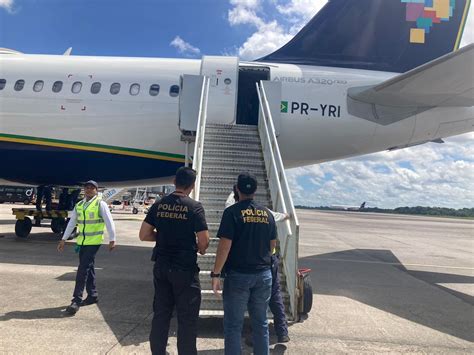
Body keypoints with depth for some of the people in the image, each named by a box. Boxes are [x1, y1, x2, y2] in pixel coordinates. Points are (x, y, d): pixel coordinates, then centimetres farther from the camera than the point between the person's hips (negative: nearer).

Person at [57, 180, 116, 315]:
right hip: (81, 242, 6)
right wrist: (63, 240, 11)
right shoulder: (79, 205, 11)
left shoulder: (100, 204, -7)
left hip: (94, 242, -6)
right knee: (88, 269, 14)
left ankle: (77, 300, -4)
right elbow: (71, 223, 14)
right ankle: (93, 295, 26)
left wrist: (112, 240, -15)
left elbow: (109, 222, -11)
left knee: (83, 269, -9)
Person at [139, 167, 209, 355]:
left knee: (160, 314, 16)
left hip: (161, 267, 5)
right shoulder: (194, 207, -13)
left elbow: (144, 235, 4)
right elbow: (204, 241, -14)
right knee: (187, 318, 7)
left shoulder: (159, 205, 1)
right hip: (185, 268, -5)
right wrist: (200, 249, 7)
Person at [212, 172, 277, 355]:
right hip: (263, 274, 5)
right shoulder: (267, 213, 5)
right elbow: (272, 244, 13)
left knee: (233, 325, 6)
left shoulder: (232, 212, -10)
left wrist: (216, 273, -10)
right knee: (261, 323, 16)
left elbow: (225, 245, -16)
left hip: (238, 275, -4)